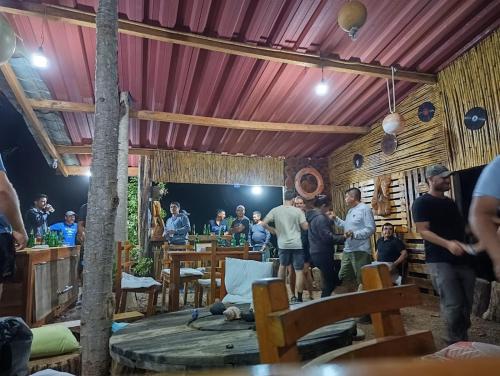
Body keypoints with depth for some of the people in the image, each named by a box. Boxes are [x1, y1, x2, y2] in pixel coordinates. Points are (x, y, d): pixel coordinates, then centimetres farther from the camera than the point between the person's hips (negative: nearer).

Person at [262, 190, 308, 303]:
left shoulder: (275, 210, 0)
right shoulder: (298, 211, -5)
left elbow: (264, 224, -4)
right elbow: (305, 227, -6)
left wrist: (274, 230, 11)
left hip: (283, 244, 3)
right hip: (296, 244, -3)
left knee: (282, 266, 25)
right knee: (299, 271, 3)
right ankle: (299, 298, 4)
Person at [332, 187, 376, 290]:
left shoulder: (365, 209, -13)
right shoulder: (350, 211, 18)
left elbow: (371, 229, -22)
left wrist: (354, 234, -29)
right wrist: (336, 219, 22)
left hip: (360, 251, -10)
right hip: (347, 250, 10)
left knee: (362, 280, 0)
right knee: (343, 277, 17)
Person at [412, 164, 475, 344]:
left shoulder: (451, 202, 18)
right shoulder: (422, 202, -6)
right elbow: (424, 231, -15)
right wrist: (448, 243, -28)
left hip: (463, 259, 8)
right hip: (440, 261, -8)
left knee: (466, 304, 12)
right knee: (452, 305, -11)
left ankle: (462, 341, 28)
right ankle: (456, 343, 5)